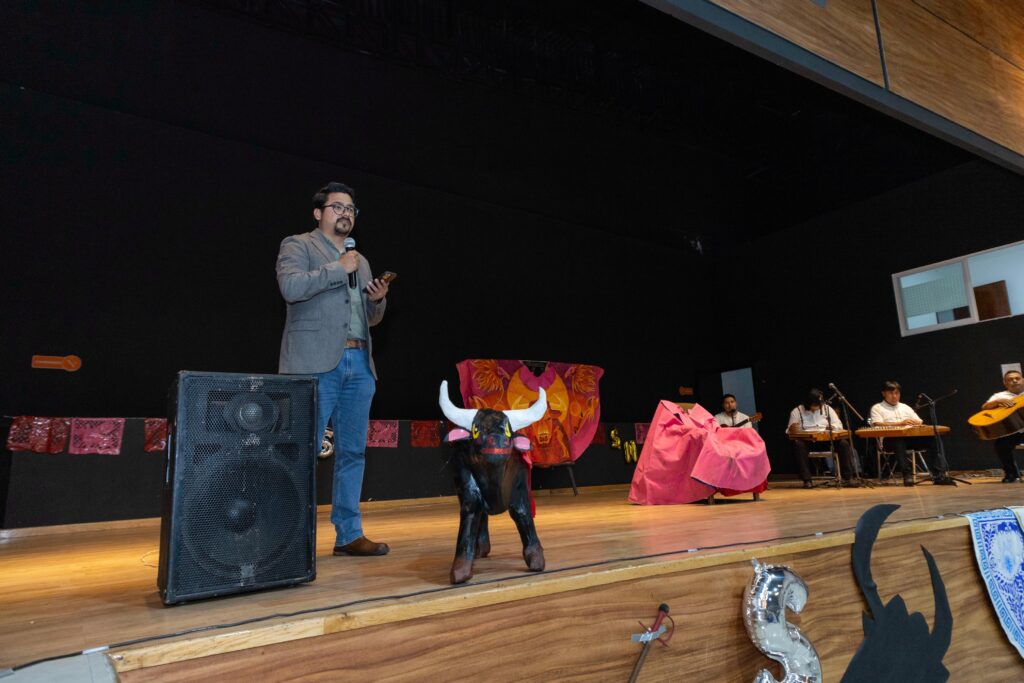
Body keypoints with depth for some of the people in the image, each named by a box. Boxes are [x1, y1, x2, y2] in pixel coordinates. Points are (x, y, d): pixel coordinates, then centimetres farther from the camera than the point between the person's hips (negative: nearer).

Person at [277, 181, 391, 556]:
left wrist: (379, 300, 5)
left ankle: (349, 534, 14)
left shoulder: (360, 261, 24)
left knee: (353, 452, 6)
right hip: (316, 363, -6)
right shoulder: (297, 245, 6)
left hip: (359, 364, 6)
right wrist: (339, 269, -8)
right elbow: (291, 286, -14)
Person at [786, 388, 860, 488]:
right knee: (799, 444, -37)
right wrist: (793, 429, -24)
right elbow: (790, 431, 2)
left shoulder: (827, 409, 16)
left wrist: (833, 428, -12)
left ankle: (848, 478, -19)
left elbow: (839, 425, 13)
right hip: (806, 440, -3)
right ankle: (807, 480, -33)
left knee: (844, 443, -25)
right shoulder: (797, 411, 6)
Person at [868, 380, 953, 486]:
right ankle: (907, 475, -39)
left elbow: (920, 423, 24)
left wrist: (918, 424, -3)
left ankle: (939, 475, -26)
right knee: (899, 439, -41)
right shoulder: (877, 408, 13)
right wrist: (900, 423, -18)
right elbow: (878, 425, -6)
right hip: (890, 439, -5)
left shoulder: (905, 407, 31)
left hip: (911, 438, 5)